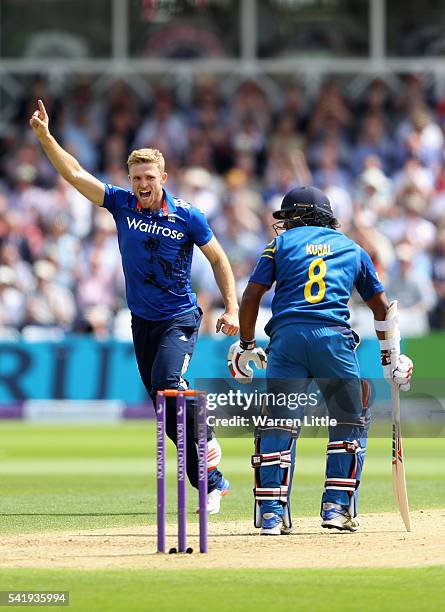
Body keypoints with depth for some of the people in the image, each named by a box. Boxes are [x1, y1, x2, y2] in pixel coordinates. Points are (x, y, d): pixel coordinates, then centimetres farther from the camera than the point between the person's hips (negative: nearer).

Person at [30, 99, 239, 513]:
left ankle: (206, 440, -10)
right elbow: (73, 173, -6)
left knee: (167, 382, -28)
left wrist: (231, 309, -6)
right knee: (165, 405, 6)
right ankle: (212, 483, 18)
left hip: (180, 319, -4)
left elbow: (218, 259, 1)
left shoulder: (187, 217, -9)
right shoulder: (121, 204, -2)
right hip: (142, 321, 4)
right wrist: (45, 137, -17)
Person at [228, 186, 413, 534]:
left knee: (278, 426, 6)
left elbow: (251, 296, 9)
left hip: (286, 336, 0)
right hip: (334, 337, 0)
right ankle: (337, 506, 5)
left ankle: (271, 512, -2)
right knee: (350, 424, 15)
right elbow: (381, 306, 25)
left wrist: (247, 345, 18)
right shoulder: (352, 248, 23)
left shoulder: (282, 243, 18)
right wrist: (391, 358, 32)